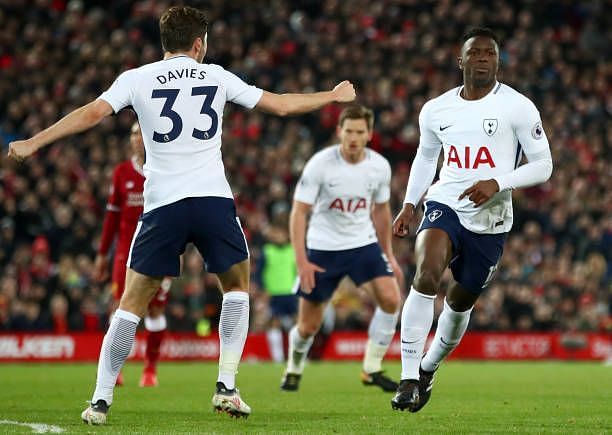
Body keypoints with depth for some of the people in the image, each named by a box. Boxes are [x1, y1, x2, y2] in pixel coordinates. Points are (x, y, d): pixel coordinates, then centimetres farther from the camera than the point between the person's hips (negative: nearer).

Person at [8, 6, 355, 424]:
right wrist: (333, 96, 31)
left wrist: (32, 143, 0)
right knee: (237, 286, 21)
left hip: (162, 203, 0)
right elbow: (281, 105, 16)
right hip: (214, 198, 0)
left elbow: (91, 113, -5)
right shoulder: (216, 76, 11)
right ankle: (226, 387, 11)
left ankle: (101, 399, 1)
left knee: (133, 302, 6)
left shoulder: (137, 78, 6)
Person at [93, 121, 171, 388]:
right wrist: (102, 254, 11)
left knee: (156, 309, 1)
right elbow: (112, 215, 12)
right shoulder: (122, 173, 7)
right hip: (127, 250, 1)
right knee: (121, 306, -10)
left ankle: (151, 368, 12)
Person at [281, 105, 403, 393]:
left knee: (390, 298, -21)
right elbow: (299, 212, -14)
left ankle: (372, 369, -5)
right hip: (322, 249, -3)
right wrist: (301, 261, -22)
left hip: (364, 244, 3)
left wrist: (388, 255, 13)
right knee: (308, 326, 3)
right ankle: (294, 370, 35)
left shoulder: (380, 166, -6)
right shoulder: (320, 164, -18)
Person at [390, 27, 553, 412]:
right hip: (445, 205, 1)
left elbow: (543, 165, -6)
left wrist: (497, 183, -21)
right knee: (426, 277, -27)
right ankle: (409, 379, -25)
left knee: (461, 301, 13)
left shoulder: (518, 107, -8)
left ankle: (429, 368, 43)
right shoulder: (436, 110, 4)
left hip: (490, 220, 0)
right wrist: (409, 204, 14)